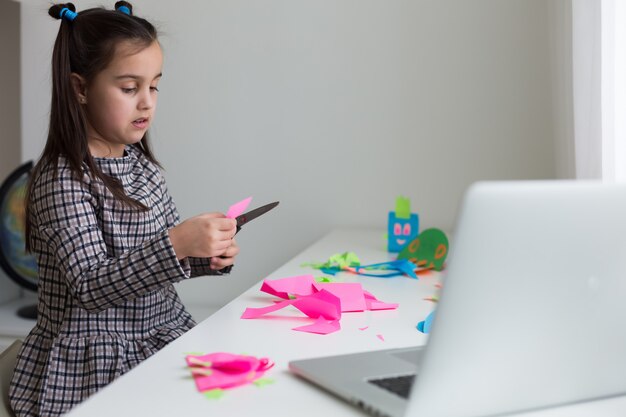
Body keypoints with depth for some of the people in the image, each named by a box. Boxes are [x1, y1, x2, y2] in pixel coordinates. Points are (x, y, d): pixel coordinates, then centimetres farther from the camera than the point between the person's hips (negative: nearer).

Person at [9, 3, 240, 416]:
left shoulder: (142, 163, 7)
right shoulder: (60, 181, -16)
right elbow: (90, 287, -22)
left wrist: (210, 256, -5)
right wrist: (177, 244, -34)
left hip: (164, 337, 7)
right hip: (95, 365, -7)